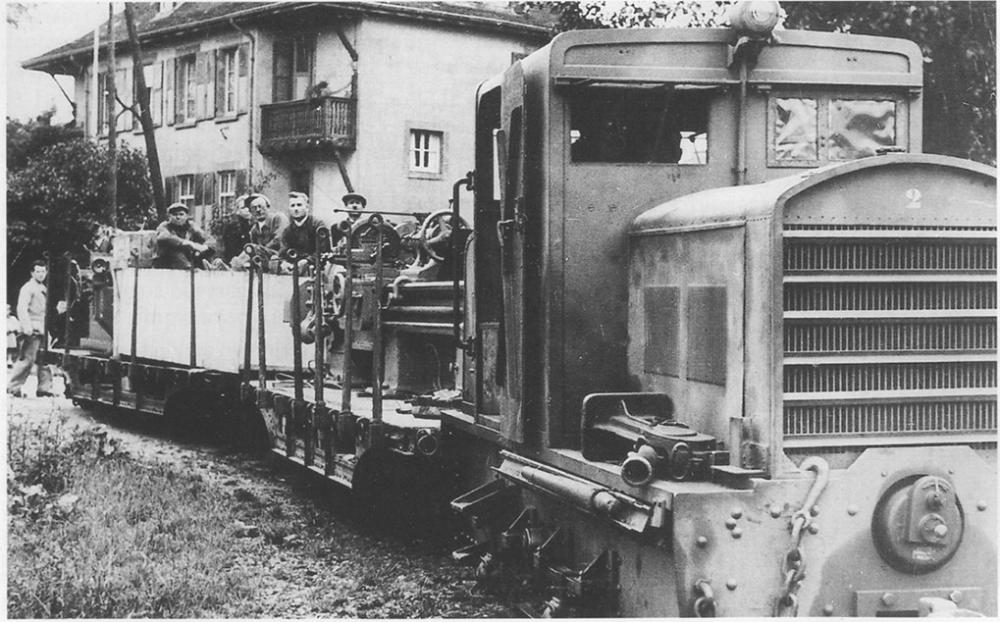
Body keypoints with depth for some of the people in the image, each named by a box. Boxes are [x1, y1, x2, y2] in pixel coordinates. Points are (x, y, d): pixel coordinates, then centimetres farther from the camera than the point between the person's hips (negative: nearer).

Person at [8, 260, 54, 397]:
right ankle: (12, 386, -2)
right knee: (27, 360, -9)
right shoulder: (28, 288, -8)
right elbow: (22, 308, -18)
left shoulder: (43, 289, 19)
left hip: (42, 330, 9)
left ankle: (45, 388, 11)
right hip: (32, 331, -9)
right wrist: (27, 327, -27)